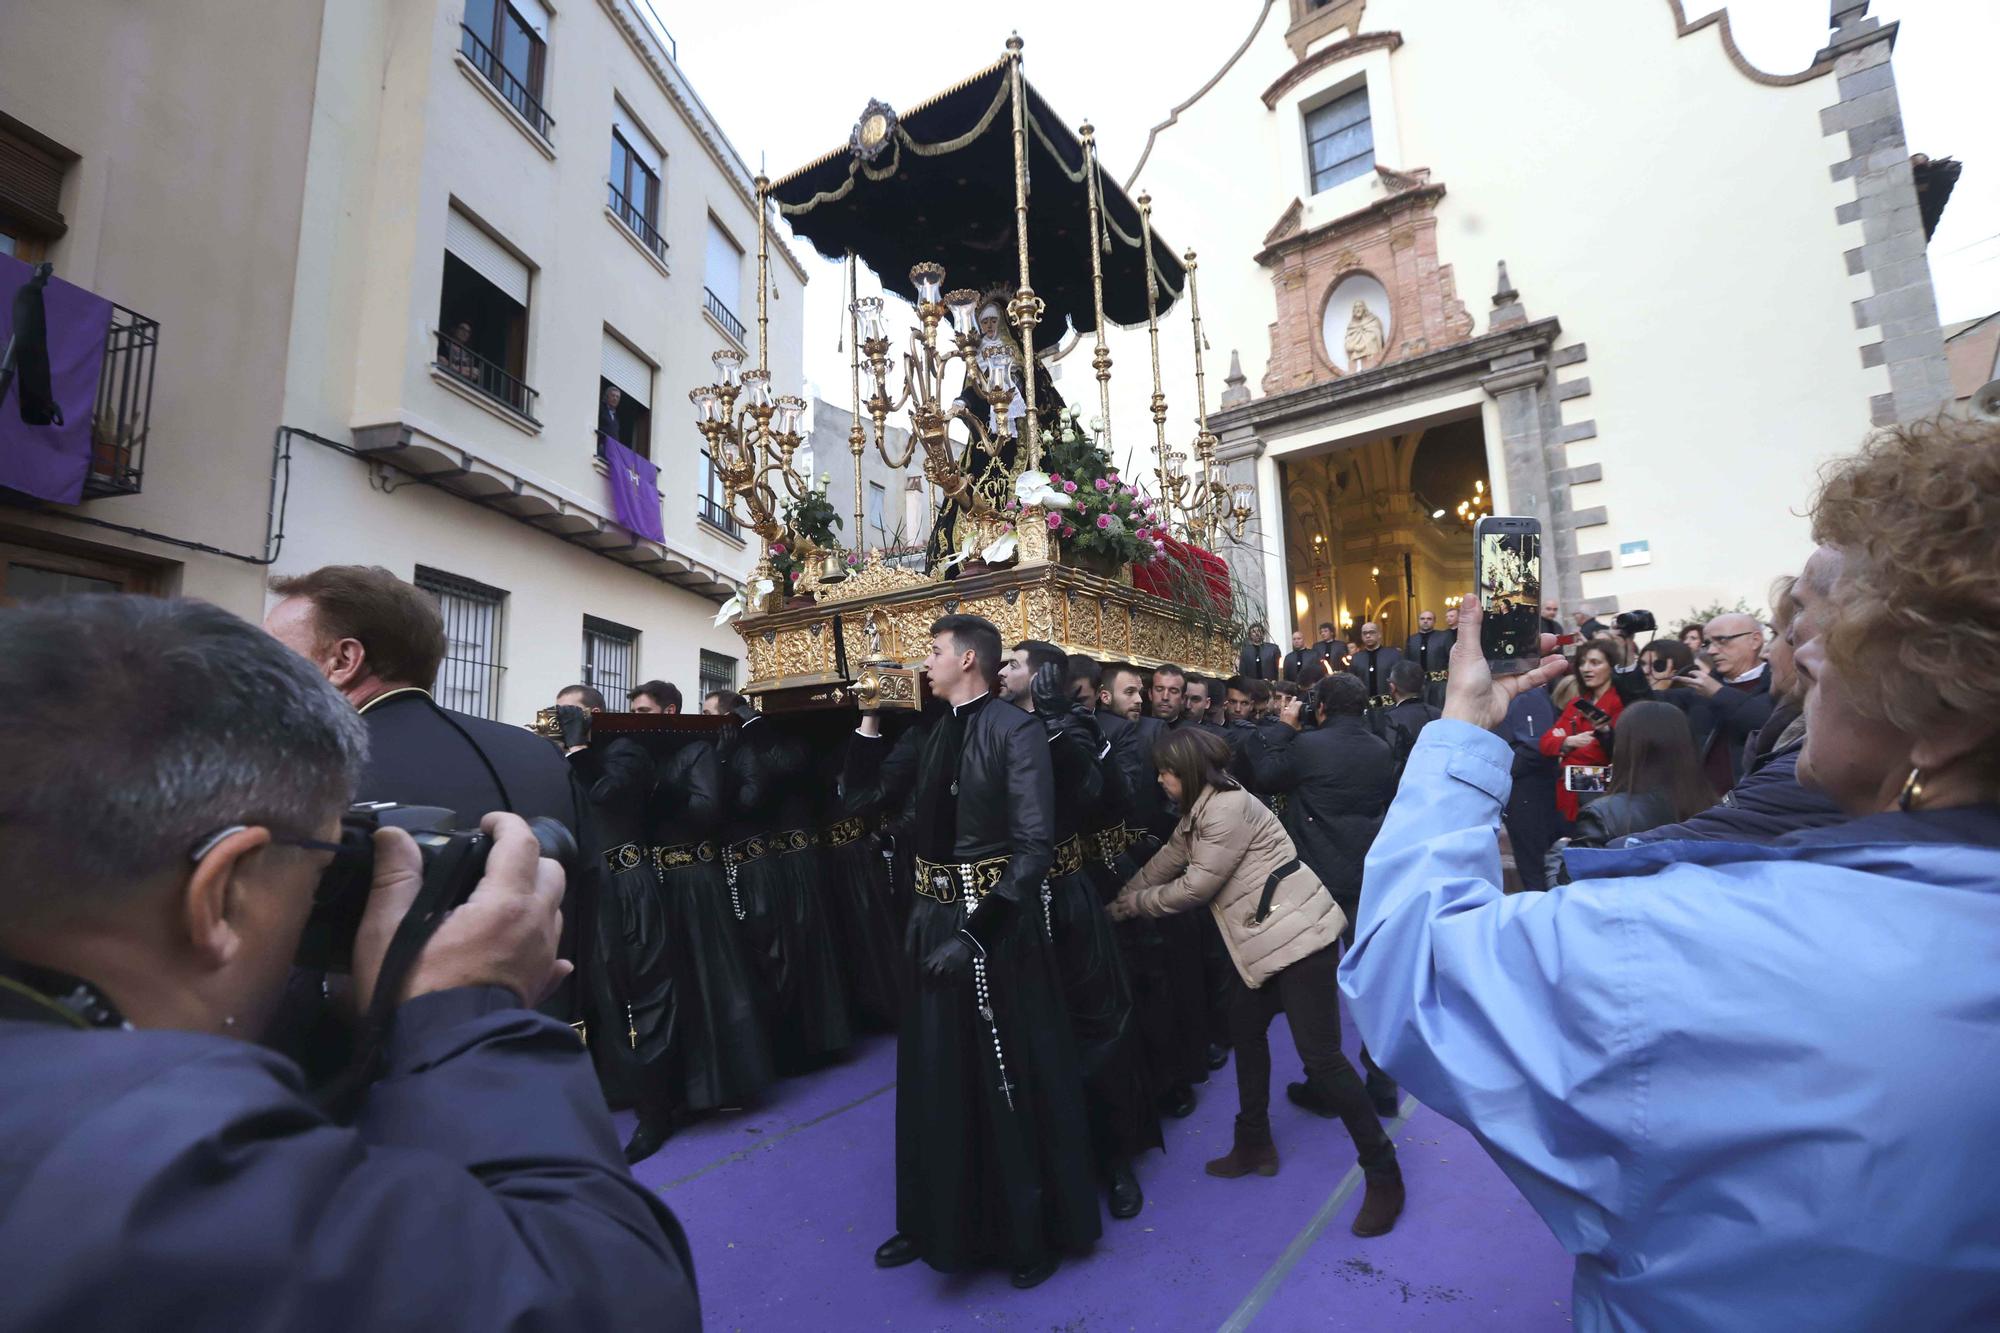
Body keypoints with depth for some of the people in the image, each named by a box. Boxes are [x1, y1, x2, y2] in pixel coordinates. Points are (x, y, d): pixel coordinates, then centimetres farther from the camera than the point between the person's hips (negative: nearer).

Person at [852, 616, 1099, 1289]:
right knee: (934, 1075, 18)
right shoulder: (931, 733, 8)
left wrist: (976, 931, -22)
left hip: (995, 922, -7)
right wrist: (871, 720, 3)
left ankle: (1033, 1231, 34)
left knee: (1011, 1079, 9)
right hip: (933, 918, 7)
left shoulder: (1016, 729, -14)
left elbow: (1033, 846, -19)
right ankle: (941, 1221, 41)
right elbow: (866, 796, 11)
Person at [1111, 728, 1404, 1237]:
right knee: (1245, 1027, 17)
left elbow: (1195, 887, -17)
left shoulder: (1227, 808, -20)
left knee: (1320, 1056, -7)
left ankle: (1383, 1175, 9)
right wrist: (1116, 902, 17)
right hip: (1268, 940, 11)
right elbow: (1163, 863, 17)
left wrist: (1133, 904, -4)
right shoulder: (1199, 810, 12)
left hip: (1298, 934, -11)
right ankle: (1254, 1144, 33)